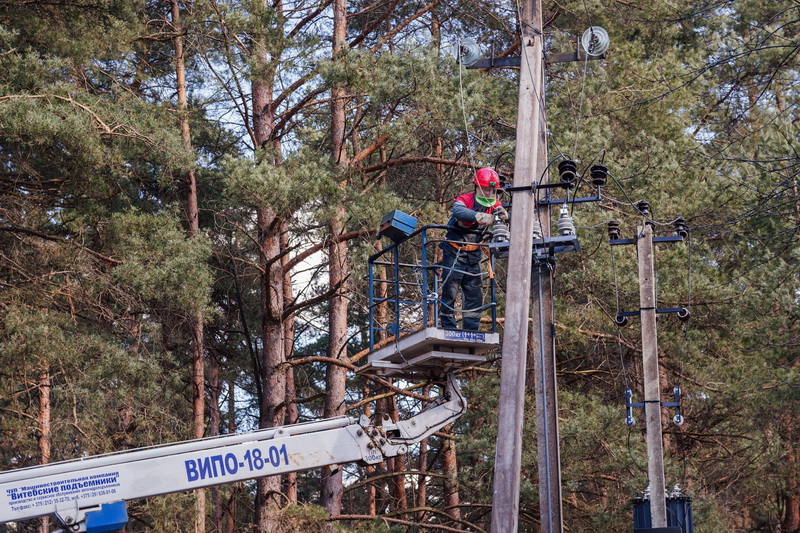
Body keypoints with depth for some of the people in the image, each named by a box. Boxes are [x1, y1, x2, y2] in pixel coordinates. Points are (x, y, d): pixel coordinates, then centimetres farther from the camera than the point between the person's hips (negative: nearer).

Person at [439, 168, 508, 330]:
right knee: (450, 292, -8)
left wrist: (504, 215, -41)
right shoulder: (464, 200, -16)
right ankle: (448, 328, -2)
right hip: (454, 254, -5)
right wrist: (479, 216, -57)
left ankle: (472, 333, 9)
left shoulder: (494, 204, 1)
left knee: (475, 295, 4)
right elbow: (458, 210, -39)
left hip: (473, 256, 5)